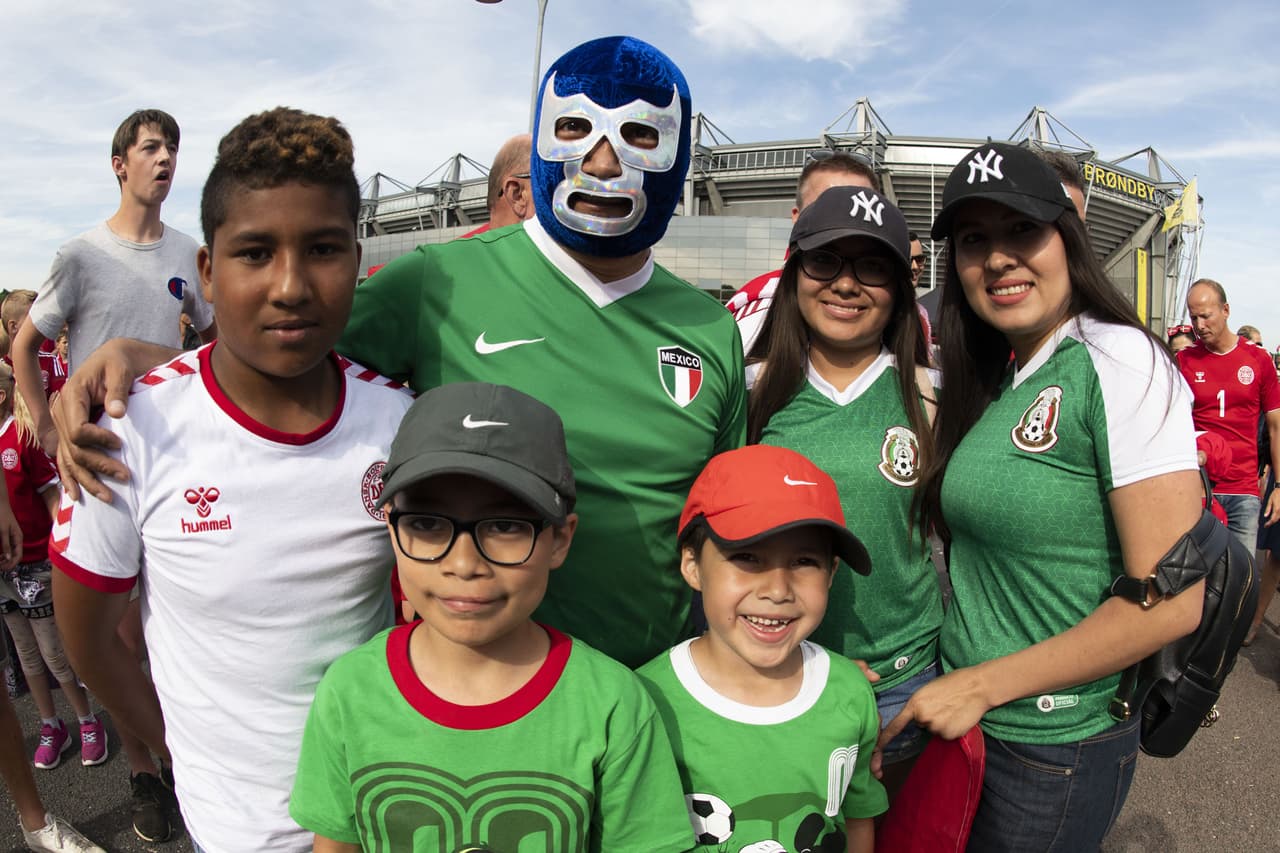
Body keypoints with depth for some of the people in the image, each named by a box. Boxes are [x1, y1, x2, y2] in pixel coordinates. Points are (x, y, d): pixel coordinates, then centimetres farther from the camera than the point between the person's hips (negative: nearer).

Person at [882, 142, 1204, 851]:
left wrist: (983, 684, -17)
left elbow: (1172, 599, -21)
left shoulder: (1116, 361, -17)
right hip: (966, 720, 7)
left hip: (1052, 747, -7)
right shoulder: (996, 379, 5)